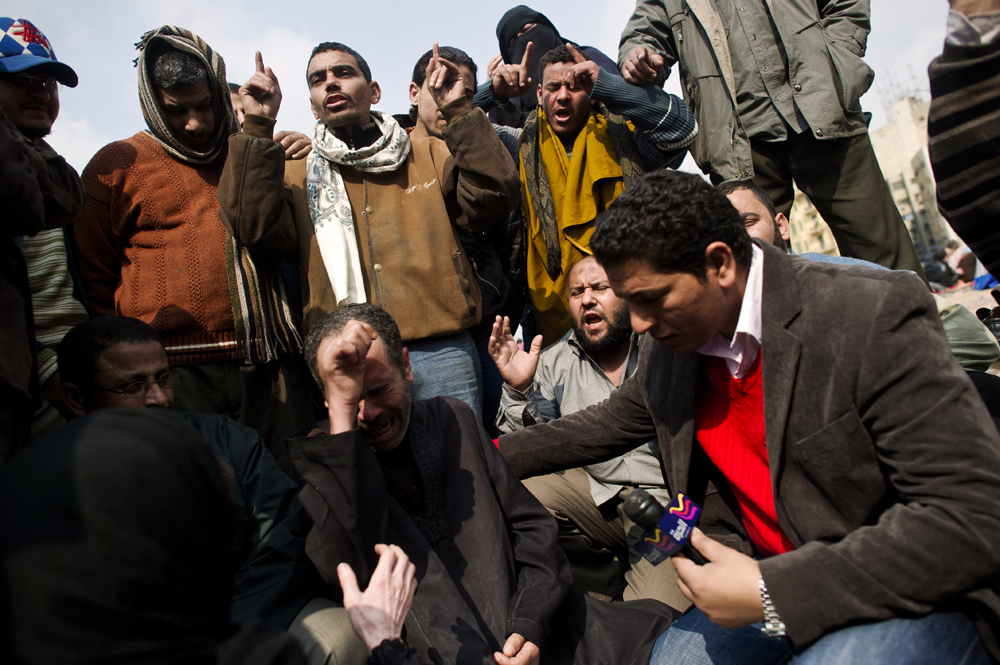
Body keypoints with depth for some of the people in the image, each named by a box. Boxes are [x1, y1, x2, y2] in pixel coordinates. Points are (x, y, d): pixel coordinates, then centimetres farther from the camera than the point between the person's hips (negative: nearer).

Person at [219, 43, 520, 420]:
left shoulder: (430, 156, 13)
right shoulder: (297, 176, 14)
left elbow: (492, 200, -2)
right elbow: (255, 227, -5)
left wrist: (459, 112, -7)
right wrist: (258, 127, -6)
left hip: (441, 354, 0)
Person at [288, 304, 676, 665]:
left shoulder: (452, 419, 9)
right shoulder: (323, 462, -3)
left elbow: (531, 526, 11)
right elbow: (348, 570, -23)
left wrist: (529, 624, -4)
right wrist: (341, 408, -26)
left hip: (526, 633, 4)